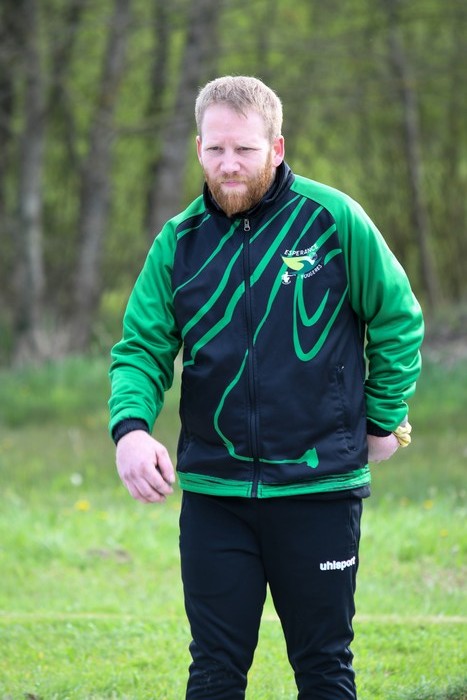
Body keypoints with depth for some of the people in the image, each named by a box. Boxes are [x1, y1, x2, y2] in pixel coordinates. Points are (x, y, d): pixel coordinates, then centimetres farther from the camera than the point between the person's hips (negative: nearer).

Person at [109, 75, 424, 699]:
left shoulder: (333, 219, -5)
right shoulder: (179, 242, 3)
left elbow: (399, 321, 4)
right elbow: (142, 349, 2)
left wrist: (382, 420, 5)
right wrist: (131, 426, -17)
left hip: (320, 485, -2)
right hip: (213, 490, 2)